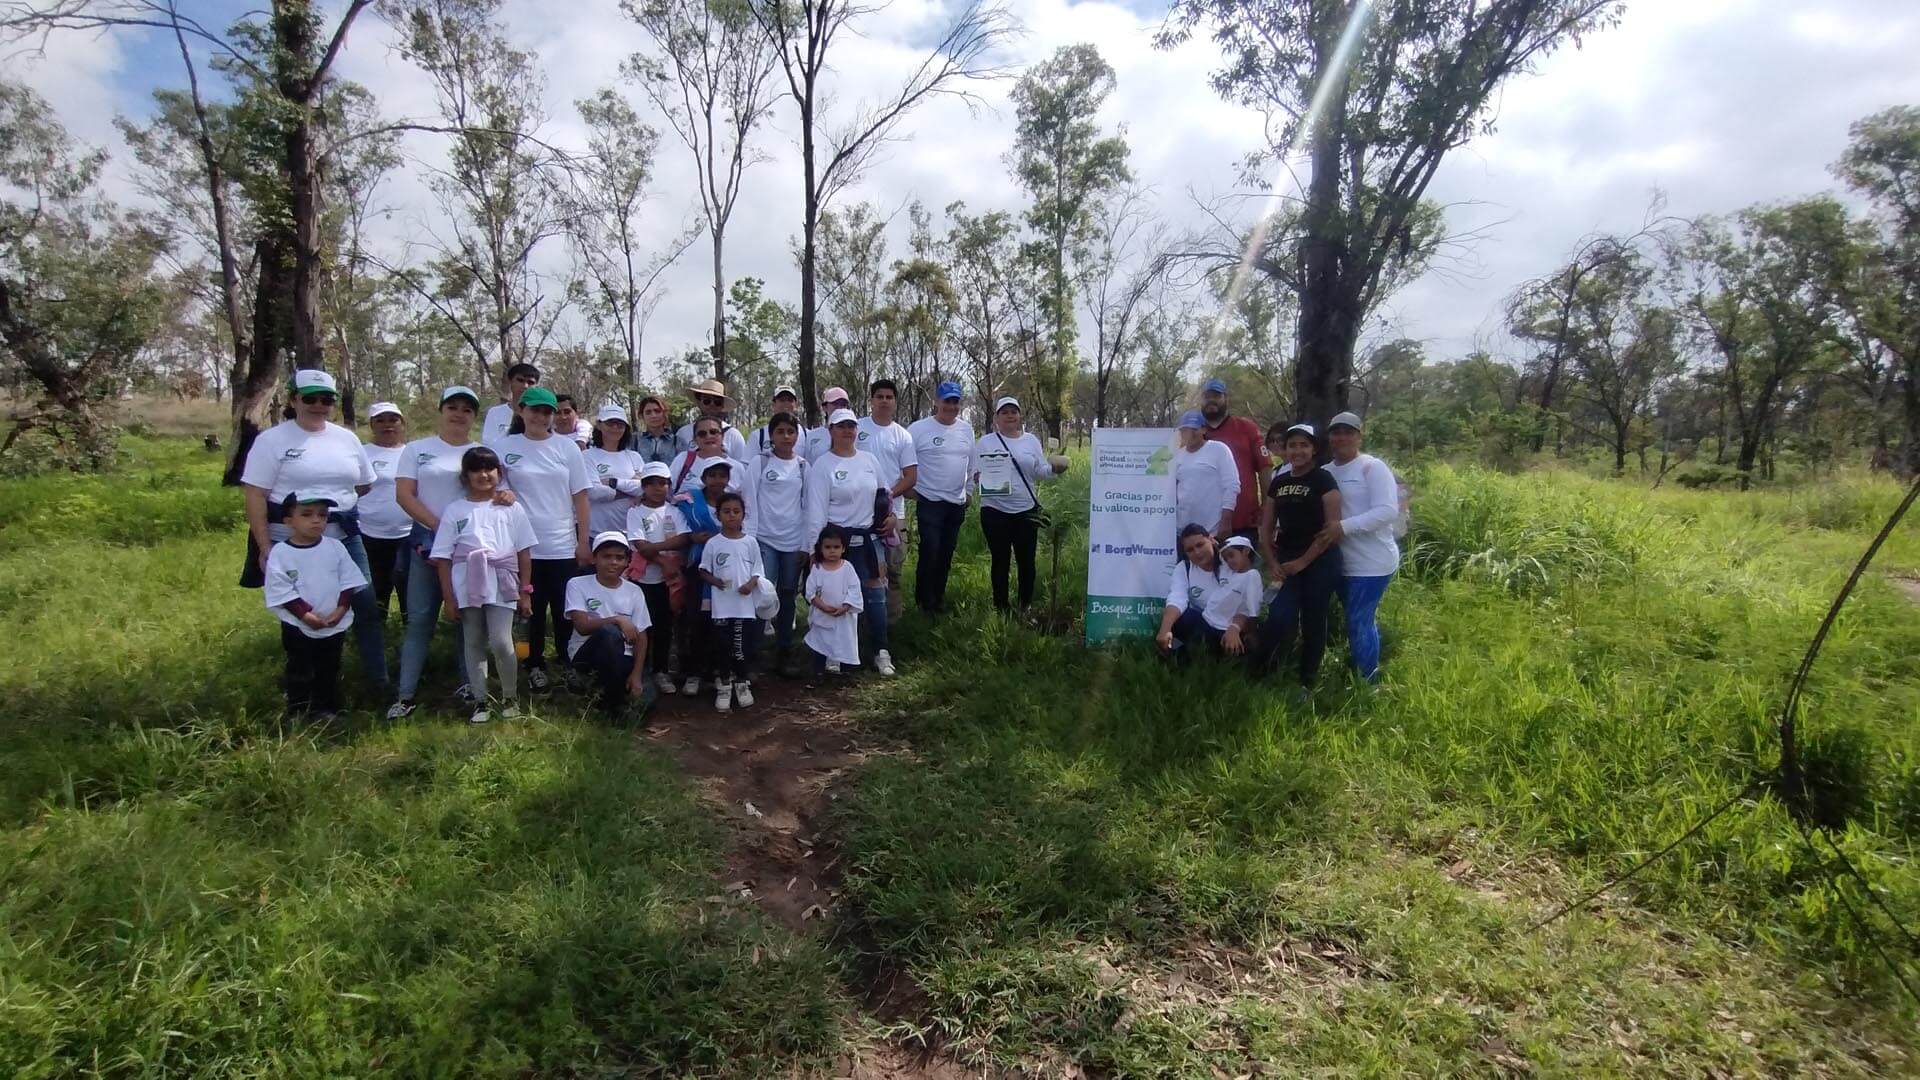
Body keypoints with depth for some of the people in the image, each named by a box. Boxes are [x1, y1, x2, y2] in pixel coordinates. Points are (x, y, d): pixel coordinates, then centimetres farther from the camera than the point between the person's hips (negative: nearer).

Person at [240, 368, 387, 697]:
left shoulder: (347, 439, 9)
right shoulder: (272, 440, -5)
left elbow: (365, 486, 19)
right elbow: (255, 496, -9)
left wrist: (337, 503, 7)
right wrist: (264, 547, -14)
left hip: (345, 538, 4)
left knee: (366, 607, 0)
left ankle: (379, 683, 10)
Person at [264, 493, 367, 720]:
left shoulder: (335, 547, -2)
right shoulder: (280, 553, -11)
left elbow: (348, 581, -1)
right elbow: (281, 591, -14)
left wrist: (341, 610, -13)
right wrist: (305, 614, -21)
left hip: (335, 625, 3)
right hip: (298, 626, -3)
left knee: (329, 670, 15)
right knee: (299, 672, 10)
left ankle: (324, 710, 29)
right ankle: (297, 714, 22)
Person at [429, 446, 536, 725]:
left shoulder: (511, 508, 7)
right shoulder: (455, 510, 6)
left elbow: (524, 553, 7)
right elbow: (443, 558, 5)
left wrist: (525, 593, 4)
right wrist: (448, 598, 0)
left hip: (501, 587, -1)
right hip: (467, 587, 2)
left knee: (501, 642, -10)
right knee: (473, 645, 9)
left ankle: (510, 696, 10)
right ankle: (480, 700, 20)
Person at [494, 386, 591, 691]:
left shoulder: (567, 447, 3)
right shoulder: (504, 447, 2)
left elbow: (580, 497, 3)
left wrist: (583, 542, 0)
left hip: (563, 547, 0)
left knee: (565, 610, 5)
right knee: (532, 610, 8)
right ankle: (535, 666, 21)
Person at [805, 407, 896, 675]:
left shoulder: (868, 459, 6)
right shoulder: (822, 465, -8)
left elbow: (883, 490, 23)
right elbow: (817, 511, -12)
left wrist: (891, 514, 10)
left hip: (869, 536, 4)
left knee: (875, 593, -1)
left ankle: (881, 652, 7)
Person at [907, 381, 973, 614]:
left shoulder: (967, 429, 8)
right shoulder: (919, 429, -9)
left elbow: (972, 461, 18)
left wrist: (968, 490, 15)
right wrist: (910, 488, -6)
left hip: (957, 503, 5)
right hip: (930, 501, -5)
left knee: (946, 553, 11)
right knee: (930, 552, -6)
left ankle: (938, 598, 23)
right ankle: (924, 600, 7)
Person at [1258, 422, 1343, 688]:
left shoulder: (1324, 480, -6)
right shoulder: (1278, 481, 9)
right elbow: (1266, 527, 12)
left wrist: (1303, 561, -12)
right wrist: (1272, 563, 0)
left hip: (1319, 562, -3)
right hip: (1286, 561, 3)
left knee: (1313, 622, 5)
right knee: (1280, 618, -8)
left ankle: (1307, 682, 19)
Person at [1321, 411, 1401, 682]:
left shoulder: (1372, 467, -10)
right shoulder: (1325, 472, 10)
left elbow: (1388, 511, -20)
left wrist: (1345, 526, -29)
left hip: (1371, 563, -7)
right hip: (1341, 562, 7)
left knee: (1358, 623, -7)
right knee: (1362, 620, 18)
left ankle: (1367, 684, 6)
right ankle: (1369, 674, 32)